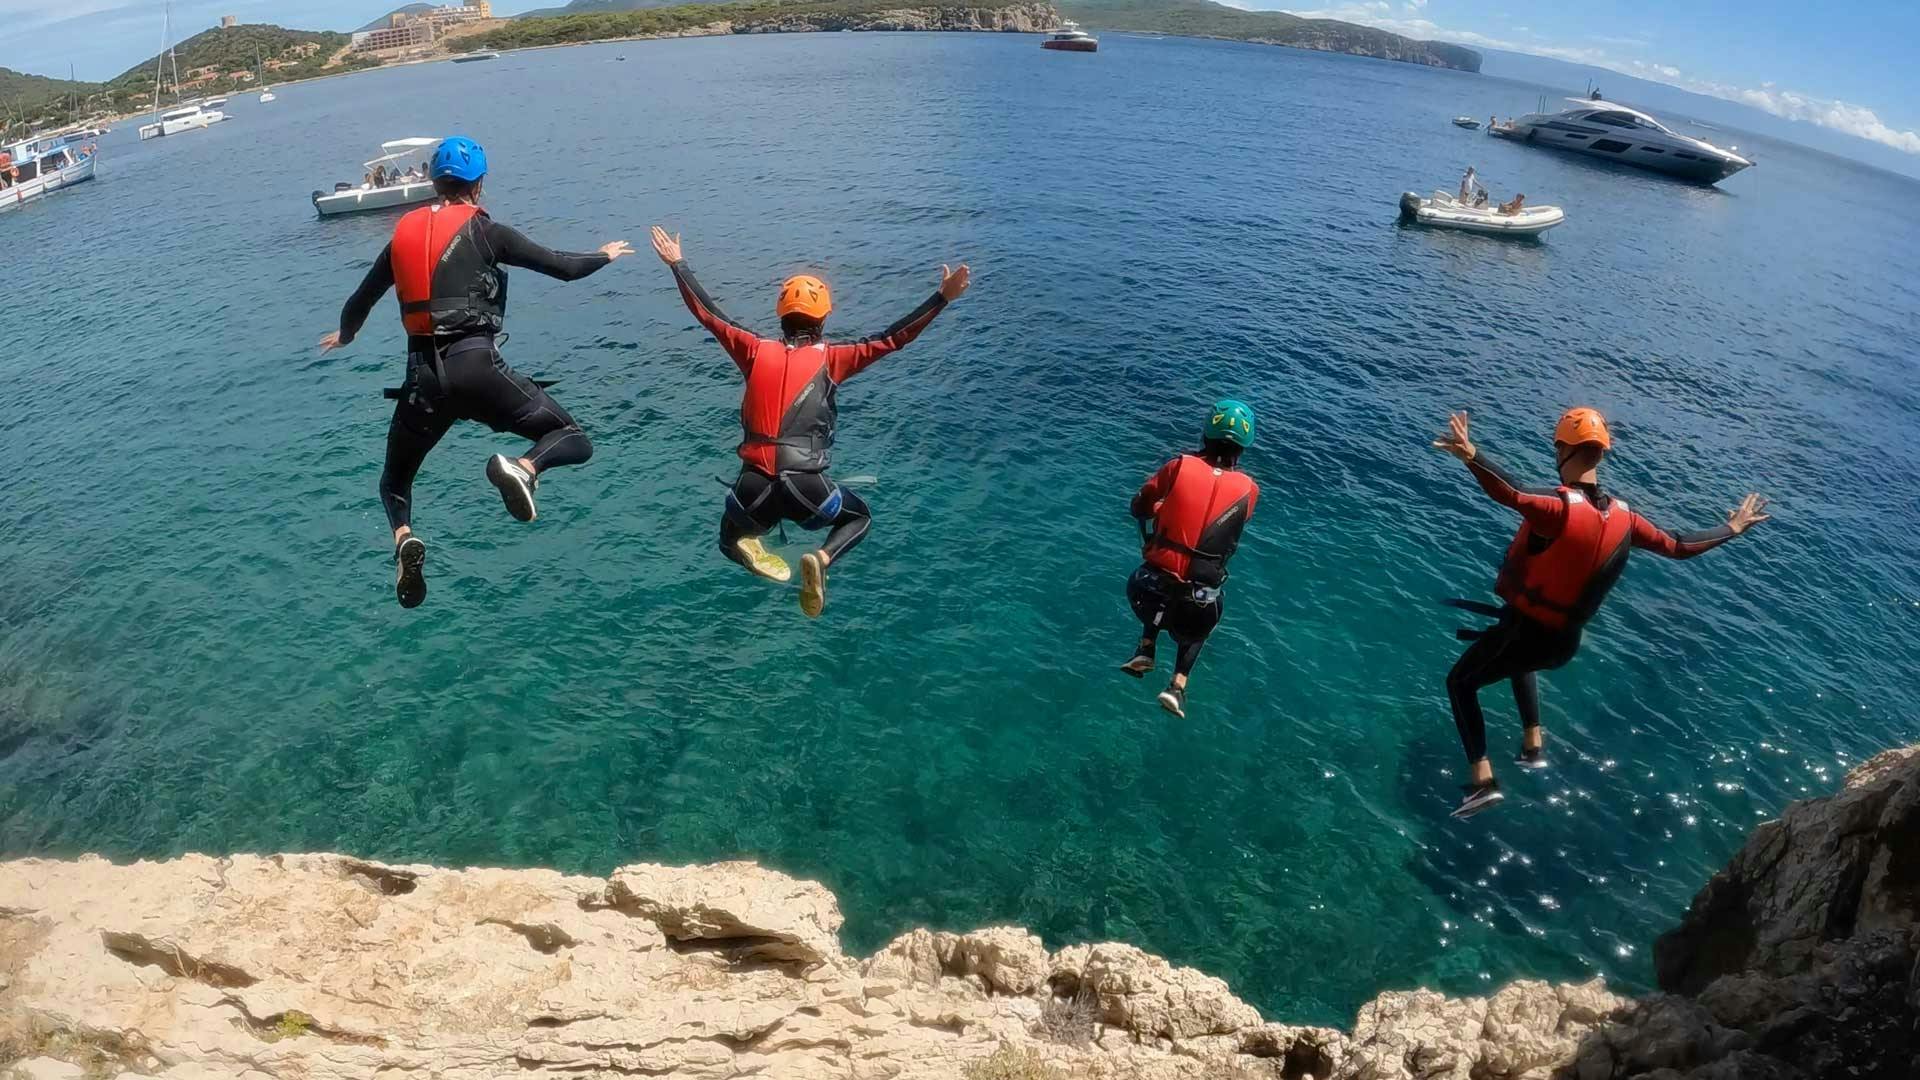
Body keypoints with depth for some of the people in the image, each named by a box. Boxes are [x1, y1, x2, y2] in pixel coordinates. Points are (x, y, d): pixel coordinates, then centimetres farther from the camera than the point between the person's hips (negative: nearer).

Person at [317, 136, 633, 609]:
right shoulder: (486, 232, 3)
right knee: (574, 440, 7)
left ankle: (403, 538, -9)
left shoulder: (404, 234, 17)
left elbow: (360, 300, 28)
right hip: (476, 367, -4)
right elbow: (564, 267, 5)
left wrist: (345, 335, 49)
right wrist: (605, 255, 26)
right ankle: (522, 467, -26)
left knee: (394, 480, 23)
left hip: (423, 378, 4)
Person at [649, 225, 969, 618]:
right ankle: (821, 558, -3)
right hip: (806, 488, -2)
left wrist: (678, 264, 32)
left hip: (753, 488, 2)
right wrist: (943, 297, 1)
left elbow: (707, 313, 19)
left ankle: (749, 548, -5)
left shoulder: (756, 351, 8)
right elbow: (892, 338, -1)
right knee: (860, 517, 28)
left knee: (731, 539, 33)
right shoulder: (831, 358, 1)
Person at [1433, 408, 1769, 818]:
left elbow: (1510, 494, -48)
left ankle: (1483, 781, 2)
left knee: (1460, 682, 13)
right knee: (1520, 660, 39)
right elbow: (1679, 547, 10)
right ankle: (1533, 746, 41)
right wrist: (1733, 528, 27)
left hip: (1524, 628, -7)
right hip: (1564, 643, 7)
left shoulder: (1558, 507, -25)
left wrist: (1471, 455, -64)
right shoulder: (1622, 517, -4)